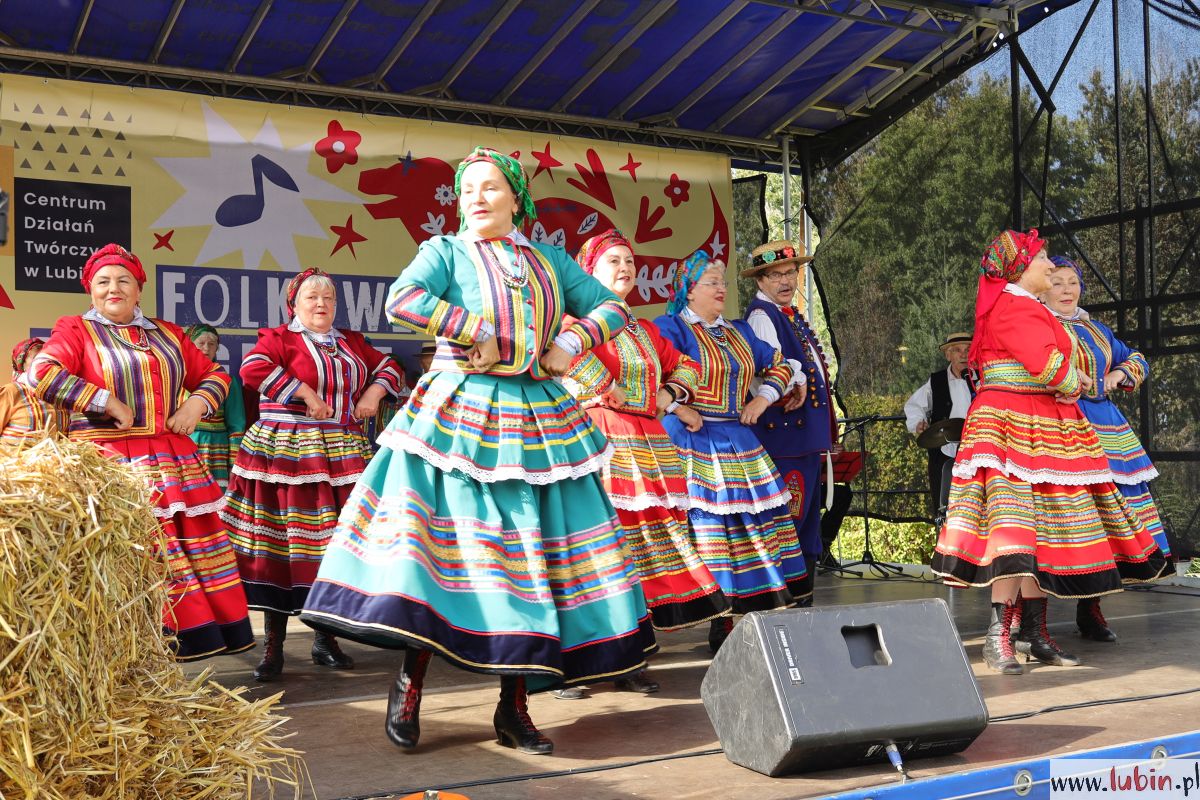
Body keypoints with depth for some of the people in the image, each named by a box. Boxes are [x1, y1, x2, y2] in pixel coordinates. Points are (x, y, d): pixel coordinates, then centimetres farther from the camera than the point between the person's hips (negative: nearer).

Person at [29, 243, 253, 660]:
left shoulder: (167, 334, 18)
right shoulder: (76, 331, 4)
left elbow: (213, 374, 22)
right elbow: (42, 373, -13)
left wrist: (196, 404, 1)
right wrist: (109, 403, -15)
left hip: (172, 461, 5)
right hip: (110, 461, -5)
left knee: (193, 544, 2)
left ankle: (192, 634, 10)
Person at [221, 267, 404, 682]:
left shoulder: (352, 343, 17)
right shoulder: (279, 338, 0)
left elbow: (387, 367, 25)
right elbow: (253, 368, -17)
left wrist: (374, 392, 4)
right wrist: (307, 393, -17)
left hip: (342, 456, 5)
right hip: (288, 455, -5)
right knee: (282, 545, -4)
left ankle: (326, 639, 18)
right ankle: (273, 646, 5)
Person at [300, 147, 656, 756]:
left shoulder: (550, 261, 16)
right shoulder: (445, 252, 4)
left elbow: (612, 306, 18)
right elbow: (402, 301, -15)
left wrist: (573, 341, 0)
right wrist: (479, 336, -16)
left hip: (540, 421, 4)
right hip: (460, 419, -3)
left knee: (531, 555, 2)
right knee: (443, 545, -9)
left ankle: (514, 707, 11)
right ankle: (410, 682, 9)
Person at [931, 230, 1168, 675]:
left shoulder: (1027, 307, 23)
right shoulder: (1013, 306, -10)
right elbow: (1046, 363, -20)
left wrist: (1070, 382, 2)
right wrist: (1073, 383, -1)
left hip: (1044, 428, 10)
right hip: (1015, 426, -10)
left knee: (1040, 528, 8)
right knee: (1016, 525, -16)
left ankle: (1035, 632, 11)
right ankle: (998, 635, -16)